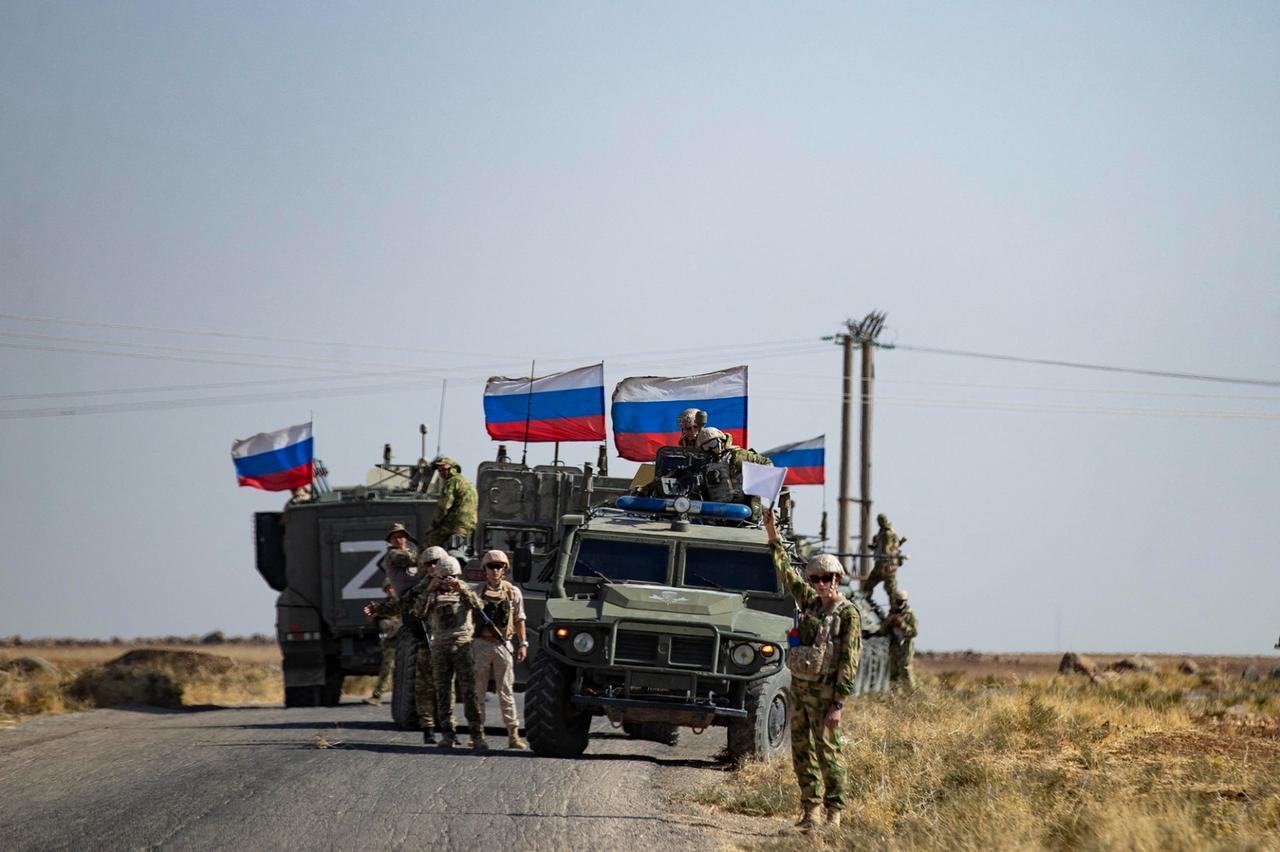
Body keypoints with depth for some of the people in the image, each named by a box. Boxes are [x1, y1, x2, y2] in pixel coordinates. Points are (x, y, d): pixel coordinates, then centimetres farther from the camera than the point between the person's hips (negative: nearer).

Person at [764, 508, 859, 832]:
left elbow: (849, 660, -12)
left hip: (823, 690, -7)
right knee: (801, 751, 7)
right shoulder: (810, 601, 12)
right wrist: (773, 537, 26)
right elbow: (787, 574, 27)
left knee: (827, 750, -8)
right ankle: (810, 810, 11)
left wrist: (838, 704, -17)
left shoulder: (848, 614, -8)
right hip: (798, 686, 7)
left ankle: (834, 813, -5)